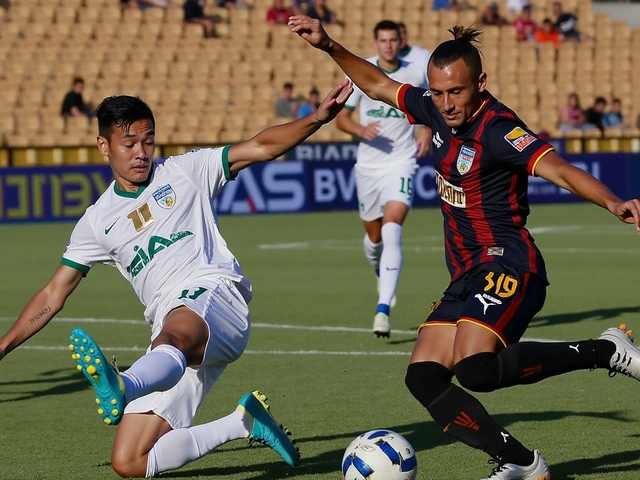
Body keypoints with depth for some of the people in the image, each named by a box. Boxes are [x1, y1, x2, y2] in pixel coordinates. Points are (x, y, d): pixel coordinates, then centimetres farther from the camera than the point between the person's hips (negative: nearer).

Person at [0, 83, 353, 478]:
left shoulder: (185, 172, 14)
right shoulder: (98, 222, 20)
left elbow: (261, 148, 7)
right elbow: (53, 296, 23)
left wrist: (317, 119, -9)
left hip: (214, 296, -5)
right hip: (170, 337, 5)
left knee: (174, 335, -43)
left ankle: (123, 388, -76)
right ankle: (245, 423, 5)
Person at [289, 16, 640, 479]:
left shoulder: (498, 128, -16)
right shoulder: (440, 111, 8)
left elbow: (559, 169, -30)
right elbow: (379, 85, 24)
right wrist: (329, 46, 17)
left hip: (506, 267, -9)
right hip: (467, 277, 9)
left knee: (475, 369, -30)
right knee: (424, 378, -3)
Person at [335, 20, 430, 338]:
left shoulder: (416, 75, -1)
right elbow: (341, 116, 2)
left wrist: (428, 132, 0)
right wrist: (361, 130, -18)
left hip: (401, 163, -2)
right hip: (368, 165, 2)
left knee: (391, 231, -20)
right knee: (373, 236, 14)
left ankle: (383, 309, -26)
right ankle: (383, 279, 49)